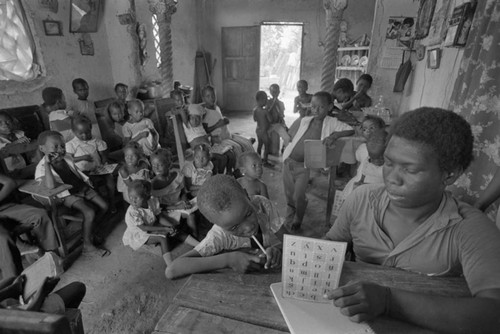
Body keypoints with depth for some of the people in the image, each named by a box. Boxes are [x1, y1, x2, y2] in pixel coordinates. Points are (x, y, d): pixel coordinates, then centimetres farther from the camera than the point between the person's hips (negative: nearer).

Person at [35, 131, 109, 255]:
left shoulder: (67, 158, 5)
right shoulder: (42, 167, -16)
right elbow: (51, 186, -34)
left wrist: (88, 184, 11)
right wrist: (47, 163, -34)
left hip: (82, 188, 7)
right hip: (67, 195, -7)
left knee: (104, 206, -1)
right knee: (90, 212, -26)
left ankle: (90, 230, 21)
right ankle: (87, 246, -8)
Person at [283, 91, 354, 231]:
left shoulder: (332, 123, -5)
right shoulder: (302, 121, 0)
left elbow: (351, 130, -9)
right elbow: (289, 137, 12)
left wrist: (335, 135, -23)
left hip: (304, 166, -2)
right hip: (289, 162, 3)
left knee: (299, 196, -5)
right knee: (289, 195, 13)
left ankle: (297, 221, 27)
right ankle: (289, 221, 39)